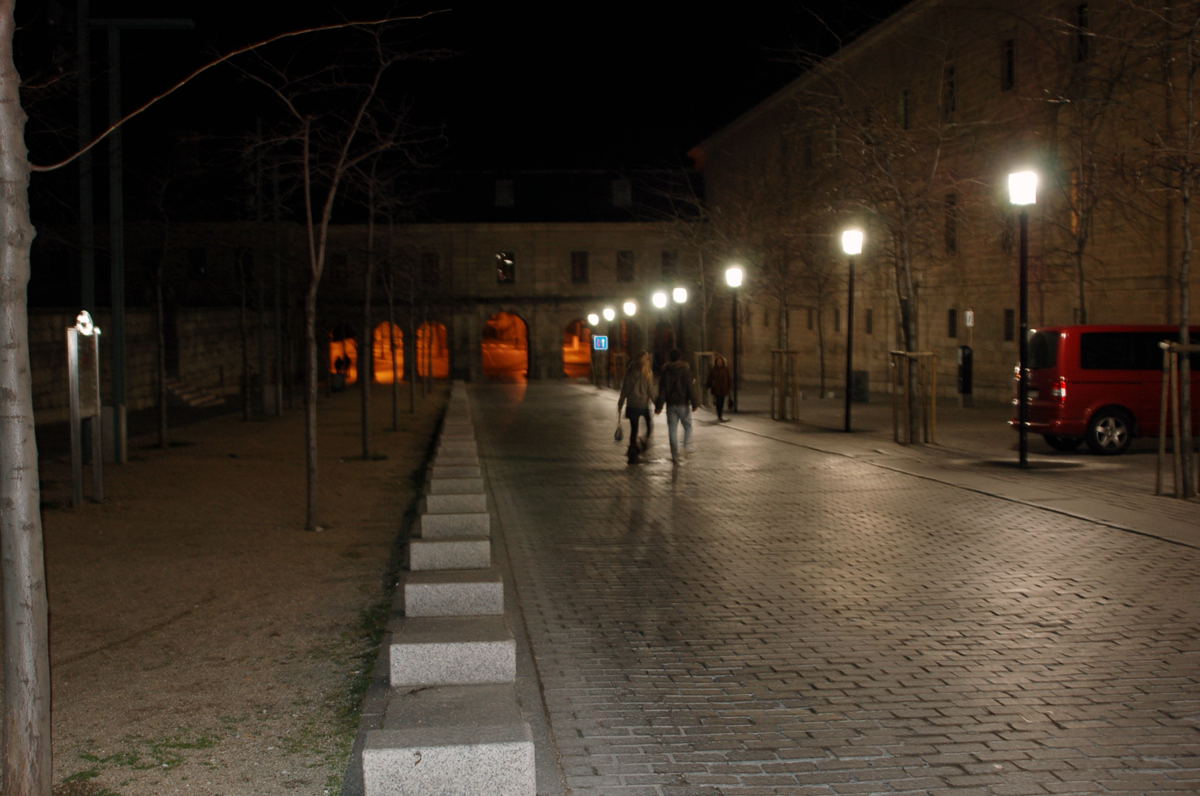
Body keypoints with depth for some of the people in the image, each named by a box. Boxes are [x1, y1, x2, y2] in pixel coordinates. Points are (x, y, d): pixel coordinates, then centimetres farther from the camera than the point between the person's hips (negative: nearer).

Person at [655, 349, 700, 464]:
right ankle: (687, 446, -4)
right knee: (688, 426, 15)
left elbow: (662, 389, 2)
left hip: (670, 404, 2)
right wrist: (694, 403, -5)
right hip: (683, 403, -2)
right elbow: (690, 388, -9)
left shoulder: (665, 371, 2)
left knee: (672, 430, 5)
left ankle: (675, 455, 4)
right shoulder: (685, 369, -6)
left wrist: (659, 406, 5)